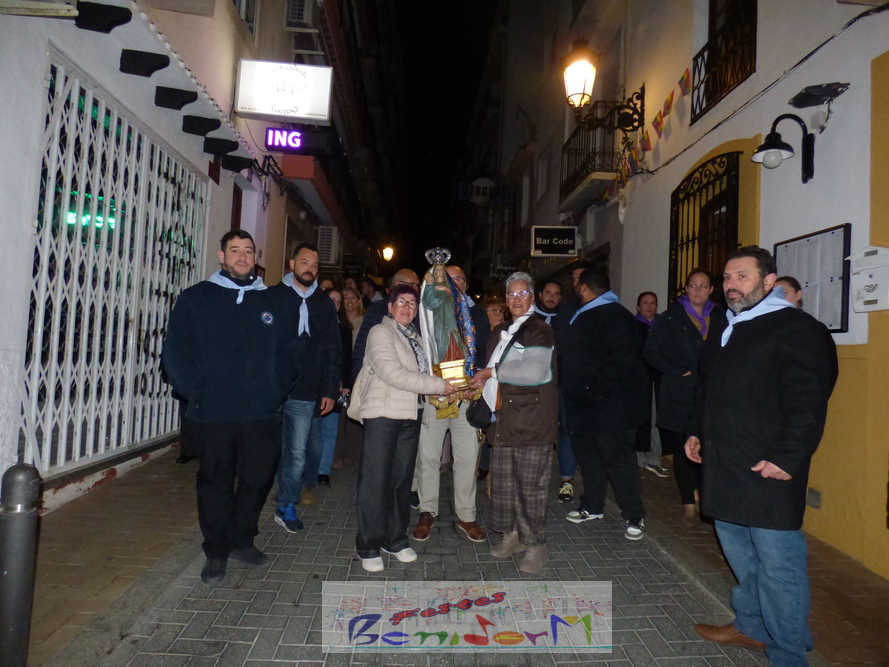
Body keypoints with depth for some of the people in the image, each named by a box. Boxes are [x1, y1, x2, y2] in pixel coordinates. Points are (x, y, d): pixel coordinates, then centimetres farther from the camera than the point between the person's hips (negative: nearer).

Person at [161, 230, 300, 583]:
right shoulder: (196, 298, 4)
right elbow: (175, 351, 1)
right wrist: (194, 392, -7)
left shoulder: (275, 303, 10)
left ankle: (242, 540, 30)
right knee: (215, 482, 7)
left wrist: (275, 389, 1)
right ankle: (216, 551, 23)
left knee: (258, 478, 9)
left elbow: (289, 352, 13)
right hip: (212, 414, -2)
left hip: (262, 414, 2)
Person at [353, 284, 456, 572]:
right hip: (382, 413, -7)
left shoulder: (415, 337, 19)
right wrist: (438, 385, -13)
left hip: (410, 414, 7)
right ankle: (369, 545, 8)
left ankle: (395, 538, 23)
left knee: (402, 479, 11)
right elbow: (393, 373, -15)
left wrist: (441, 388, 2)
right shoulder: (380, 332, -4)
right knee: (376, 480, -3)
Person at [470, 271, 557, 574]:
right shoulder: (508, 331, 20)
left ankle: (535, 544, 13)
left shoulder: (539, 330, -8)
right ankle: (512, 535, 27)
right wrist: (484, 382, 17)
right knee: (504, 481, 12)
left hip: (532, 422, -8)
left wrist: (493, 371, -14)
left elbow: (533, 372, -22)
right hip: (505, 419, 8)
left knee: (530, 485, -1)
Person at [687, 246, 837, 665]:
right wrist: (698, 433, 18)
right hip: (724, 468, 8)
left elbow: (808, 405, -15)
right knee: (738, 554, 19)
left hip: (768, 471, -8)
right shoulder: (725, 333, 17)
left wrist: (788, 458, -19)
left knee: (778, 565, 0)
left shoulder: (798, 329, -9)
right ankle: (751, 627, 37)